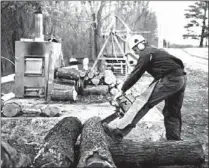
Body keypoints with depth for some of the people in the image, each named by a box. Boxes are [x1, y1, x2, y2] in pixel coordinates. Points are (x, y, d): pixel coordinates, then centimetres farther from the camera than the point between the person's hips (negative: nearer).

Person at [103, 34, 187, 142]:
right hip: (181, 79, 9)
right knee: (173, 113, 18)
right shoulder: (157, 51, 28)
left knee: (145, 104, -15)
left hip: (170, 80, -9)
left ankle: (120, 133, -20)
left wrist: (122, 90, 2)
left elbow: (135, 74, -4)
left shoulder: (146, 54, 0)